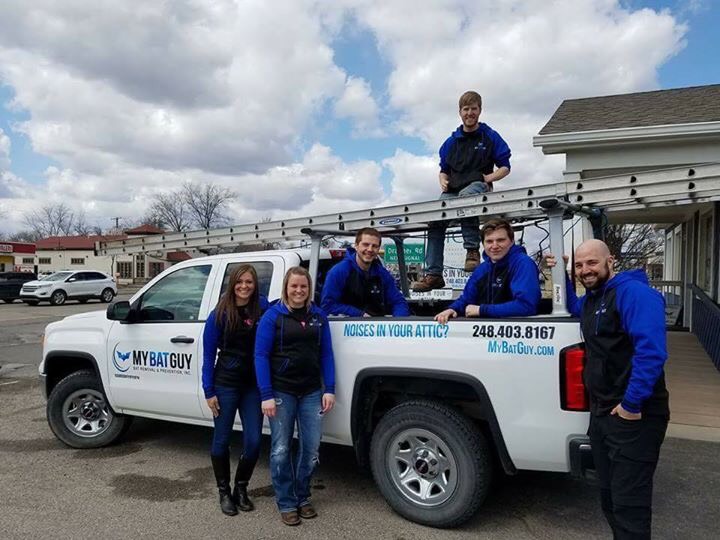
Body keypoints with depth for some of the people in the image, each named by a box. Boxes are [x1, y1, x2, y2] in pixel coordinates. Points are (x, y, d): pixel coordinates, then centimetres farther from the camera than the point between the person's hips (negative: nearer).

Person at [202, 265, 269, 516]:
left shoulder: (263, 308, -2)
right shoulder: (219, 314, -6)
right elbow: (208, 355, -2)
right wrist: (209, 392, -5)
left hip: (253, 385, 2)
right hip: (225, 384, -2)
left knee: (253, 441, 4)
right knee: (222, 440, 9)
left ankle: (241, 488, 28)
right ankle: (224, 491, 29)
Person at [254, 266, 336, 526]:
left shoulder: (318, 316, 5)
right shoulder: (272, 316, -5)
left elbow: (326, 354, 7)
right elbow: (261, 356, -8)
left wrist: (329, 389, -1)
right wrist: (266, 395, -15)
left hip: (311, 392, 3)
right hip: (281, 392, -3)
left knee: (311, 448, 9)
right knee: (281, 450, 5)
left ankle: (303, 498, 29)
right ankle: (286, 503, 21)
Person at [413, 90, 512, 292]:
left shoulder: (491, 137, 11)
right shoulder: (451, 142, 20)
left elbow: (505, 167, 10)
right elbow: (444, 170, 28)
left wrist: (490, 177, -9)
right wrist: (443, 181, 5)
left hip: (478, 186, -4)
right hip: (452, 190, 4)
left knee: (466, 196, -42)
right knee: (435, 221, -21)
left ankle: (472, 250, -38)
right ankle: (433, 274, -21)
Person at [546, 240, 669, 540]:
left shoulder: (634, 292, -16)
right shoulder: (591, 299, 13)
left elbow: (651, 351, -26)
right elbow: (573, 307, 38)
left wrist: (632, 405, -24)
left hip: (633, 416, -10)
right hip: (601, 412, 10)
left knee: (628, 503, -4)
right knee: (609, 495, 20)